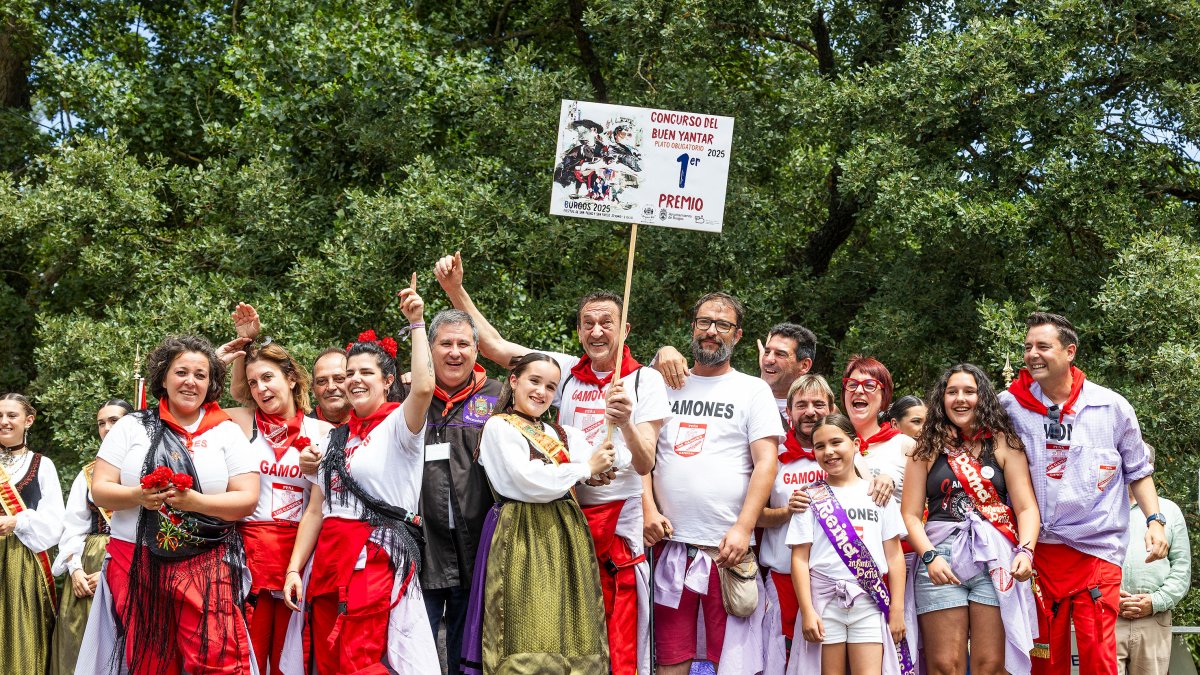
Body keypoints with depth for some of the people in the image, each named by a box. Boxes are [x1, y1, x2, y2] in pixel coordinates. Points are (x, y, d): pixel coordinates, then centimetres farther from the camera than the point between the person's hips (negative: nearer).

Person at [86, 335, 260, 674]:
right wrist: (137, 497, -16)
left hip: (206, 568, -1)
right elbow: (99, 490, 4)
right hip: (136, 565, 1)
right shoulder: (131, 427, 8)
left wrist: (194, 501, -15)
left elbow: (247, 499, 0)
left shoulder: (227, 432, 7)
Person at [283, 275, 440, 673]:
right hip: (329, 558, 6)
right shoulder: (337, 438, 18)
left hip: (379, 558, -6)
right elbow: (316, 510, 17)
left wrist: (416, 324, -17)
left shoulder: (398, 425, 0)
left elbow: (424, 388, -24)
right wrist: (294, 569, 9)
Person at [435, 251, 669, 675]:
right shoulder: (565, 371, 6)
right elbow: (493, 345, 4)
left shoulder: (646, 381, -2)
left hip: (619, 521, -3)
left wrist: (625, 423, -28)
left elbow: (645, 465, -8)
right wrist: (455, 289, -3)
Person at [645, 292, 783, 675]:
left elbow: (766, 463, -3)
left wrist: (742, 529, -13)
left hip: (727, 547, -3)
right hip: (670, 542, 3)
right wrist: (649, 508, -3)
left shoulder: (753, 391, 6)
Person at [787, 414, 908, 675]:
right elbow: (800, 558, 1)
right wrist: (807, 611, -8)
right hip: (824, 599, 0)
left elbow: (894, 555, 8)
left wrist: (897, 609, 2)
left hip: (869, 600, 0)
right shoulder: (811, 498, 5)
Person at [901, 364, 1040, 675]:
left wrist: (1026, 551, -14)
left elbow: (1026, 507, 3)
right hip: (939, 558, 1)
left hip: (994, 559, -1)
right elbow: (911, 515, 6)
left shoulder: (1003, 443, 9)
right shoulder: (928, 449, 12)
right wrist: (929, 556, -10)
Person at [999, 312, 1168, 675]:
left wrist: (1154, 520, 0)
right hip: (1037, 550, 1)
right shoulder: (1010, 406, 1)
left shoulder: (1112, 407, 2)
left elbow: (1137, 471, 12)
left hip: (1098, 549, -1)